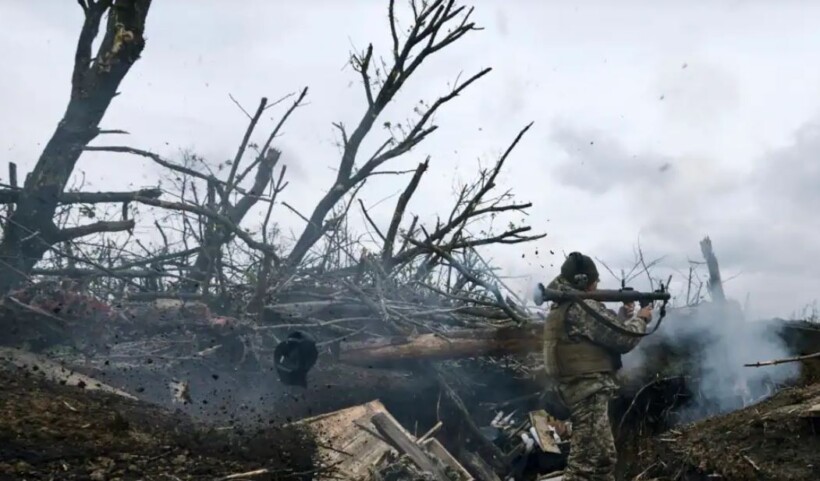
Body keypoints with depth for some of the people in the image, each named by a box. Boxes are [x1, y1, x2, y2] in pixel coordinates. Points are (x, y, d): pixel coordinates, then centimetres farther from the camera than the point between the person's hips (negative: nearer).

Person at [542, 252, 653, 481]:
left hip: (581, 390, 11)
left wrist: (624, 314, 21)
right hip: (589, 393, -11)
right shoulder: (583, 307, -17)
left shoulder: (563, 307, 14)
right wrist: (640, 319, 4)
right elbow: (622, 338, -12)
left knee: (604, 458, 19)